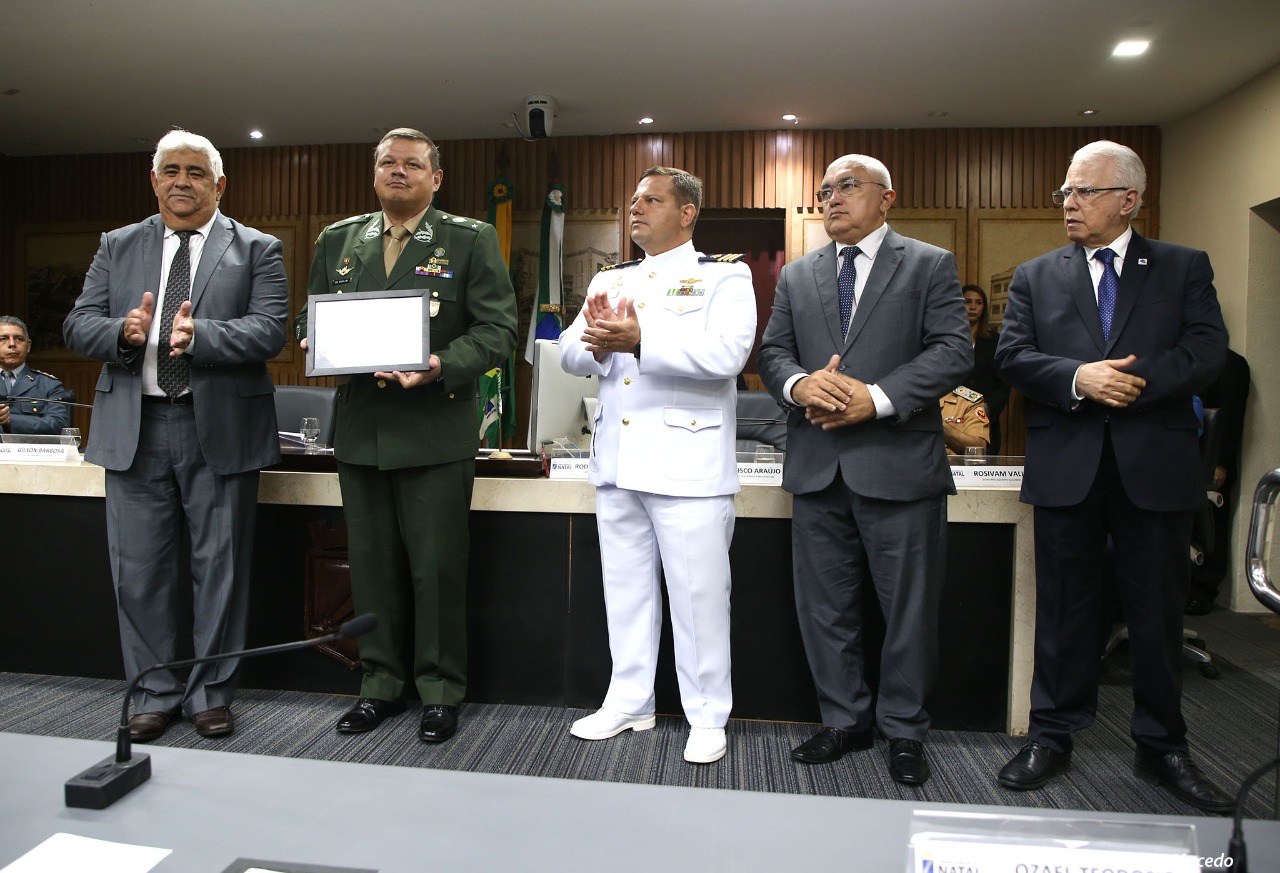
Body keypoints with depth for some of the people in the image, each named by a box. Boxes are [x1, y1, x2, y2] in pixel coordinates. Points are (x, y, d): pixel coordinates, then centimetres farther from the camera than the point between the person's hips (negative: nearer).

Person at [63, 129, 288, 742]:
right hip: (134, 430, 3)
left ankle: (211, 693, 21)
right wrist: (124, 331, -14)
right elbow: (78, 327, 7)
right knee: (139, 570, 9)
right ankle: (155, 694, 25)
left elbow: (270, 330, -10)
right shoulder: (117, 248, 13)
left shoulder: (257, 250, 3)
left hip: (219, 428, -3)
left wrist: (199, 335, -25)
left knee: (219, 566, 5)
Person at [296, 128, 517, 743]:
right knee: (372, 565, 13)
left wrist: (443, 366, -21)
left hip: (435, 431, -4)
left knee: (437, 568, 2)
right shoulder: (337, 241, 14)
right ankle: (380, 683, 29)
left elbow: (498, 327, -6)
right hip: (360, 431, 5)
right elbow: (311, 318, 19)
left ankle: (440, 691, 19)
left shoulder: (470, 240, 1)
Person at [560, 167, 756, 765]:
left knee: (698, 594, 1)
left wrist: (641, 341, -25)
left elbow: (726, 352, -18)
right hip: (618, 462, 6)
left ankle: (707, 717, 18)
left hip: (686, 463, -6)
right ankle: (628, 702, 30)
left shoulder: (723, 276, 0)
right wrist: (597, 342, -14)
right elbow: (570, 355, 9)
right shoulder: (609, 280, 18)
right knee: (624, 588, 15)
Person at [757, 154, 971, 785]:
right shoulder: (797, 276, 15)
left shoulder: (930, 265, 3)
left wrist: (877, 397, -19)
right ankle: (844, 721, 28)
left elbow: (953, 351, -7)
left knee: (909, 608, 7)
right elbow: (772, 351, 10)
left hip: (899, 467, -3)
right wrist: (798, 384, -13)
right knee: (824, 606, 11)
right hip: (817, 468, 4)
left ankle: (904, 730, 25)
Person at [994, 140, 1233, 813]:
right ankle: (1052, 735, 22)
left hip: (1156, 466, 0)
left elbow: (1207, 351, -6)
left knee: (1158, 611, 10)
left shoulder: (1185, 269, 8)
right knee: (1065, 608, 9)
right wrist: (1078, 378, -19)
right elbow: (1013, 357, -3)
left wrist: (1129, 382, -18)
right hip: (1066, 469, 0)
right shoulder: (1035, 277, 9)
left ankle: (1162, 747, 27)